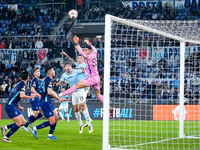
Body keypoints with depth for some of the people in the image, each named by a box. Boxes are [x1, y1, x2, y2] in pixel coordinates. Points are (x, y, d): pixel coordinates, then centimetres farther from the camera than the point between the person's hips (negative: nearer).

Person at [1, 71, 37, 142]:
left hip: (13, 106, 9)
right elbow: (22, 96, -26)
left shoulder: (20, 83, 17)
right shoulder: (22, 84, -12)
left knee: (23, 123, 7)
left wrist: (19, 107, 24)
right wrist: (30, 97, -10)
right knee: (18, 124, -13)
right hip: (10, 106, -9)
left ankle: (5, 127, 10)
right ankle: (5, 138, -8)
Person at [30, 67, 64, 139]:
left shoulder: (46, 79, 17)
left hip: (47, 102, 10)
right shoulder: (49, 79, -14)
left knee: (56, 118, 12)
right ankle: (35, 129, -3)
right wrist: (58, 98, -13)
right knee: (52, 122, -9)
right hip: (45, 102, -10)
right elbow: (49, 92, -23)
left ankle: (50, 135, 17)